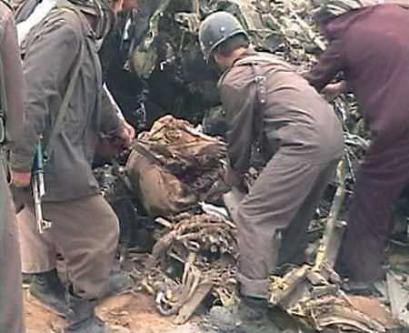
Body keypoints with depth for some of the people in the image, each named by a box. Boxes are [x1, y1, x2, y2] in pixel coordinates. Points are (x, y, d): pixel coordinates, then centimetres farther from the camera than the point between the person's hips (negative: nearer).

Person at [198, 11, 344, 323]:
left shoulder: (235, 79, -1)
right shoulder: (268, 59, 24)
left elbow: (241, 132, 6)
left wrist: (236, 172, 23)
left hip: (304, 142, -9)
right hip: (333, 134, 9)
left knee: (253, 215, -6)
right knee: (297, 212, 25)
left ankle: (254, 299, -8)